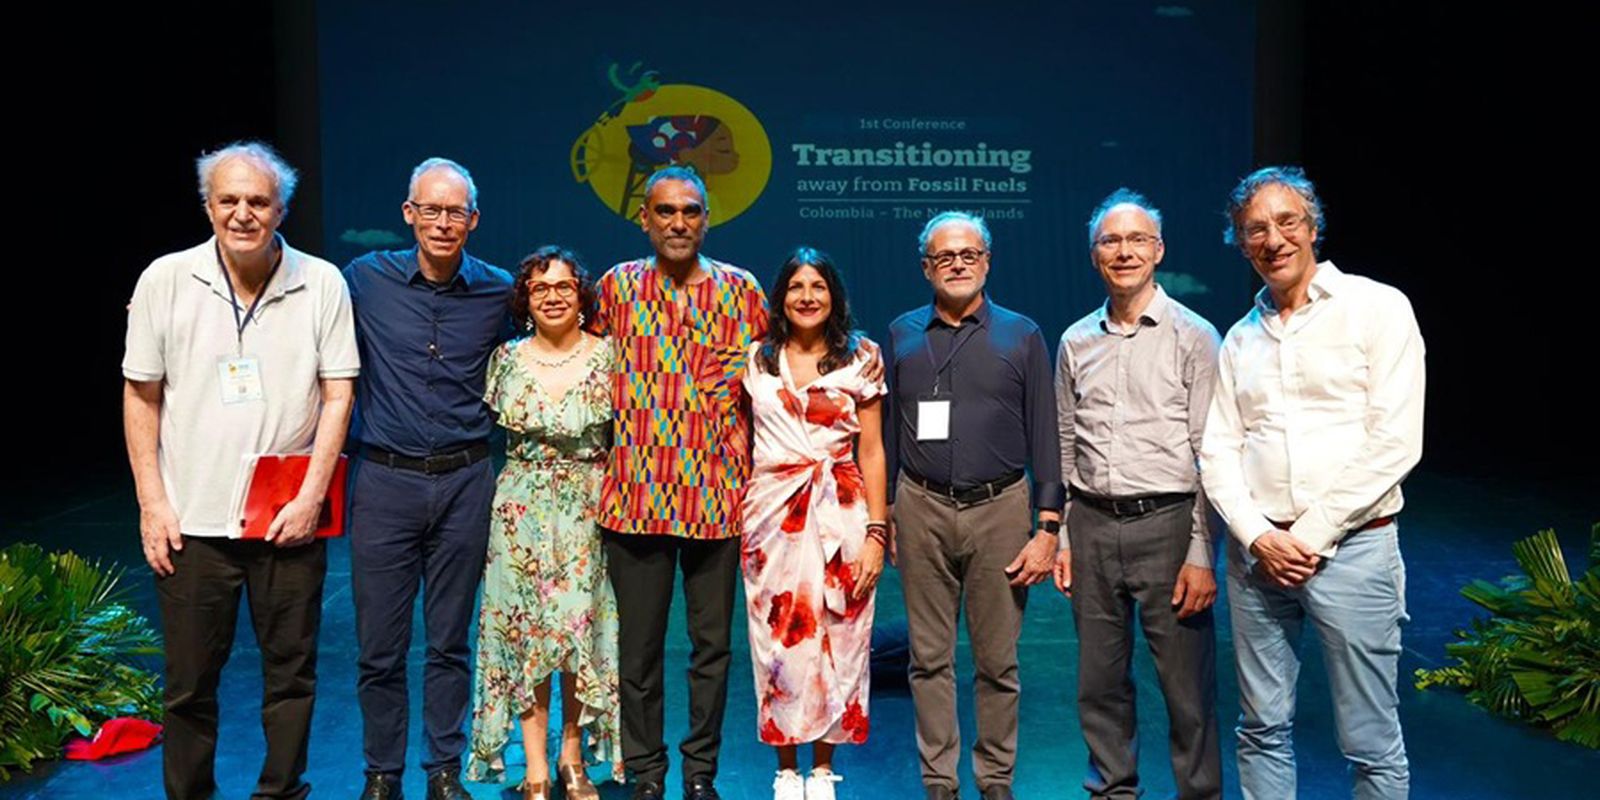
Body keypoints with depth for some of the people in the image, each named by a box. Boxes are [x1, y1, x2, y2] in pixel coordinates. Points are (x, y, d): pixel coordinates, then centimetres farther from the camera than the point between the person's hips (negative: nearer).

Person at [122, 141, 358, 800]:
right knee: (190, 683, 10)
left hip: (290, 517, 0)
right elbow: (141, 397, 4)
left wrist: (311, 497, -7)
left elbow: (337, 393, -1)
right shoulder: (166, 280, 0)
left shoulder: (322, 283, -3)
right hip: (191, 520, 0)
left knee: (291, 672, 10)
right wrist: (152, 504, 0)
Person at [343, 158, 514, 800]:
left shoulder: (498, 290, 1)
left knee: (451, 644, 11)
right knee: (379, 646, 6)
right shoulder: (365, 279, -2)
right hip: (385, 481, 0)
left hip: (465, 482, 1)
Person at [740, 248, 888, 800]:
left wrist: (876, 532, -5)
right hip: (771, 513, 1)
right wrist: (736, 513, 2)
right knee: (777, 638, 3)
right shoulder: (757, 359, 8)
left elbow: (871, 452, 2)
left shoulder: (858, 360, 4)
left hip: (840, 515, -1)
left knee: (834, 636, 2)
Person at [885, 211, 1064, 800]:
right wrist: (881, 516, 7)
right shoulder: (902, 335, 9)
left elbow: (1045, 438, 2)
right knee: (930, 657, 7)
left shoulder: (1021, 336, 4)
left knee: (998, 660, 6)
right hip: (922, 510, 1)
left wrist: (1048, 529, -4)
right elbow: (887, 430, 11)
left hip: (1000, 509, -1)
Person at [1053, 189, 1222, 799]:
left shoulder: (1193, 336, -2)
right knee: (1100, 679, 13)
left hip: (1166, 521, -4)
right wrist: (1059, 537, 10)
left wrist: (1201, 554, -10)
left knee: (1187, 682, 2)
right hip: (1092, 524, 4)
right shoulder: (1075, 342, 10)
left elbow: (1209, 453, -5)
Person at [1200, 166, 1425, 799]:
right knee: (1263, 730, 12)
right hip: (1257, 550, 4)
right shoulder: (1241, 338, 12)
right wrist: (1257, 537, -7)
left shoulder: (1378, 308, -3)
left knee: (1372, 745, 4)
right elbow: (1218, 451, 8)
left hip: (1350, 548, -4)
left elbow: (1395, 443, -10)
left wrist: (1311, 535, -12)